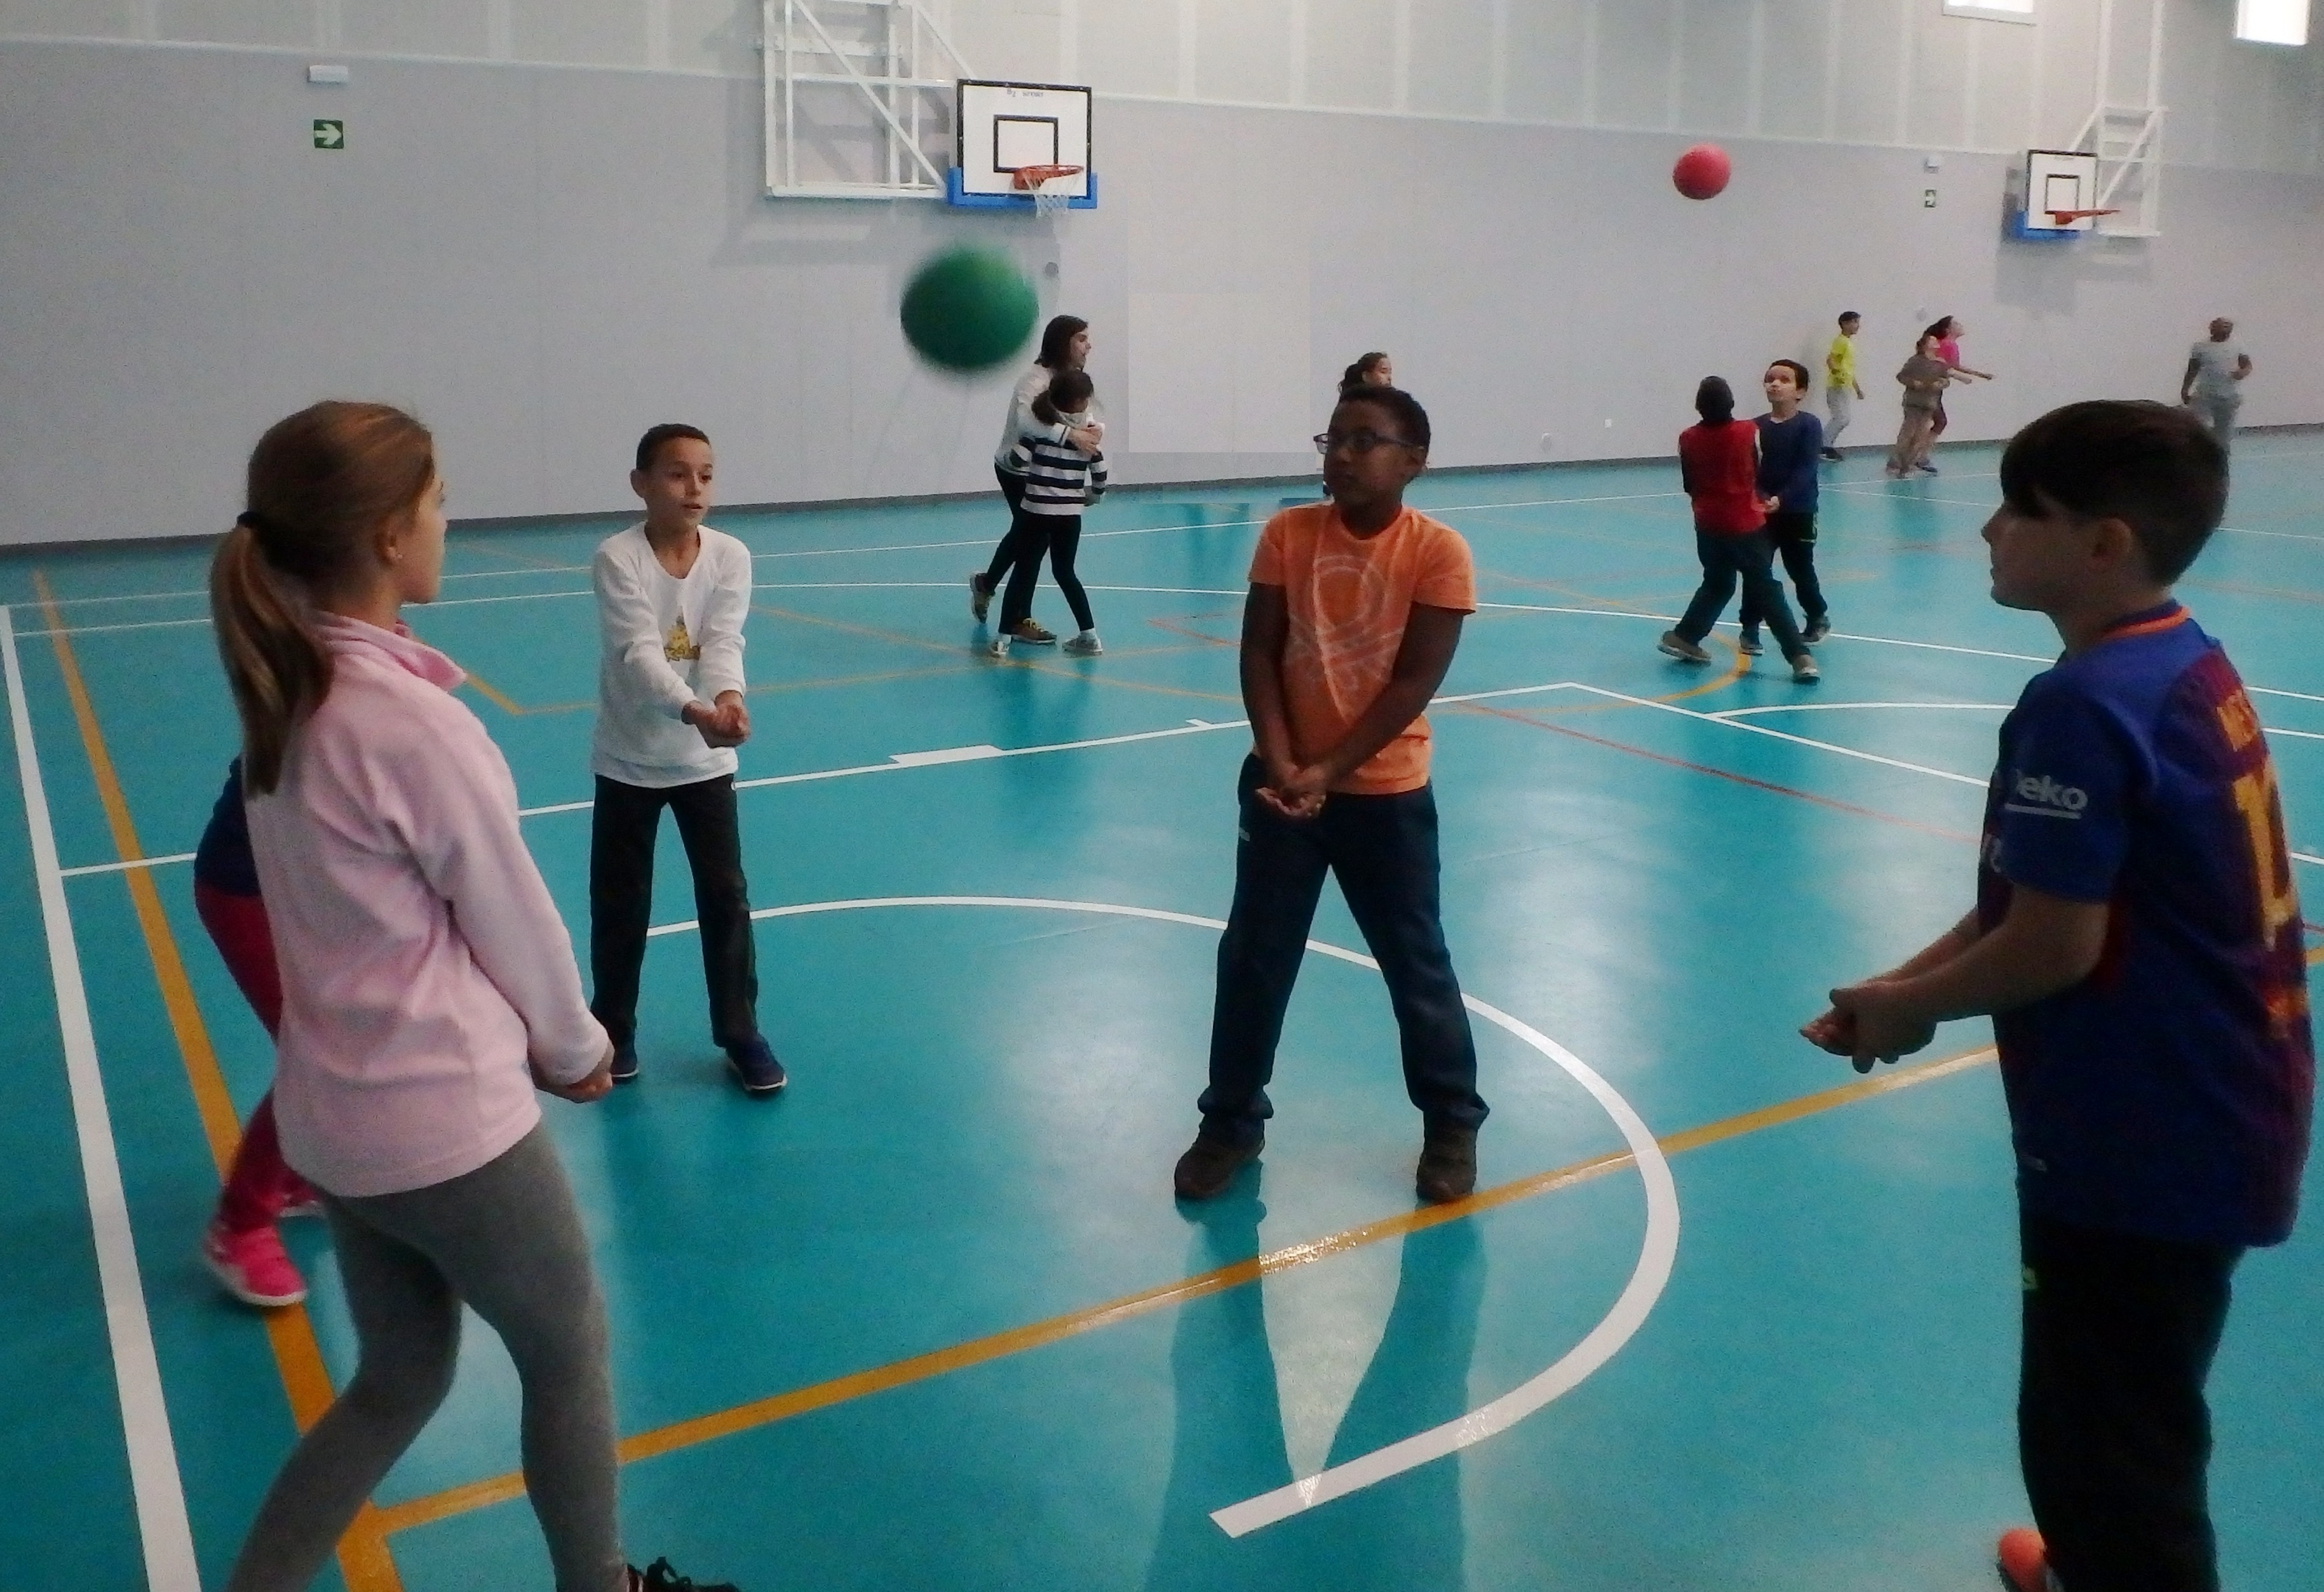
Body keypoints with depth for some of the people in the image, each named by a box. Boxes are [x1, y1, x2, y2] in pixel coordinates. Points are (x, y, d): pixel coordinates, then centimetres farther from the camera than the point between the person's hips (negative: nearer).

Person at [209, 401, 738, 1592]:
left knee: (398, 1382, 23)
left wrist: (533, 1040, 8)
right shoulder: (414, 721, -24)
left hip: (337, 1112, 8)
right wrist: (576, 1047, 5)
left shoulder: (282, 692, 1)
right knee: (570, 1355, 17)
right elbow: (511, 918, -13)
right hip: (447, 1121, -7)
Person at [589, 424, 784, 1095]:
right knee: (618, 902, 9)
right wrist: (694, 711, -47)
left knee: (726, 896, 6)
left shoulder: (731, 556, -8)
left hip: (704, 758, 2)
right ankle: (613, 1030, 29)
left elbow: (723, 642, -19)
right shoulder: (616, 558, -17)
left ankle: (740, 1033, 19)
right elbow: (639, 651, -29)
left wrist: (730, 699, -41)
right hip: (629, 758, -2)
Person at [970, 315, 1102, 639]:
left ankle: (986, 584, 50)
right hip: (1017, 470, -9)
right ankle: (1020, 620, 8)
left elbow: (1085, 419, -5)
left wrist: (1095, 430, -29)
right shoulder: (1036, 379, -26)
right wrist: (1071, 433, -52)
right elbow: (1026, 419, -44)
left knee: (1025, 532, 25)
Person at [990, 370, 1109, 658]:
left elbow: (1017, 459, -13)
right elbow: (1100, 473, 3)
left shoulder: (1041, 426, -7)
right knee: (1066, 573, 17)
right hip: (1071, 514, 3)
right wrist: (1092, 496, 22)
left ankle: (1003, 638, 3)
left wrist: (1032, 472, 9)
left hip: (1038, 509, -3)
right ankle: (1089, 636, 15)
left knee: (1024, 573, 4)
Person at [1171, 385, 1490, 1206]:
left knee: (1416, 961, 9)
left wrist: (1330, 770, -19)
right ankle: (1231, 1121, 24)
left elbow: (1415, 680, -15)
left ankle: (1452, 1122, 28)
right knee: (1253, 957, 8)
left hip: (1386, 791, -2)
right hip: (1280, 782, 2)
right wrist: (1280, 762, -18)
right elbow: (1258, 654, -6)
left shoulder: (1438, 551, -12)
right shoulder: (1287, 534, -4)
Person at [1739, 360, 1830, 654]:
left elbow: (1805, 470, -17)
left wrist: (1781, 499, -28)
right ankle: (1750, 629, 5)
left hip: (1798, 512, -2)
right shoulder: (1757, 427, 1)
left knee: (1800, 569, 11)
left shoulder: (1809, 426, -9)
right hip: (1761, 511, 3)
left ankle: (1818, 619, 34)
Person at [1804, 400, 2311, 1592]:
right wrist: (1907, 978, 6)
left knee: (2098, 1438, 5)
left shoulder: (2085, 704, -24)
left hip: (2141, 1140, -10)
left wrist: (1913, 1006, -7)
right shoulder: (2187, 666, 6)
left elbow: (2052, 946, -24)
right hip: (2208, 1113, 10)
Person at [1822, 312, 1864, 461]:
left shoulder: (1849, 343, 18)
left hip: (1846, 387, 9)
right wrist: (1837, 374, -39)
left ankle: (1828, 445, 14)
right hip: (1837, 386, -9)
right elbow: (1830, 360, -24)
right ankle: (1824, 445, -2)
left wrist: (1857, 388, 25)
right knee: (1842, 418, -11)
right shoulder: (1841, 341, -11)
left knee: (1846, 418, 8)